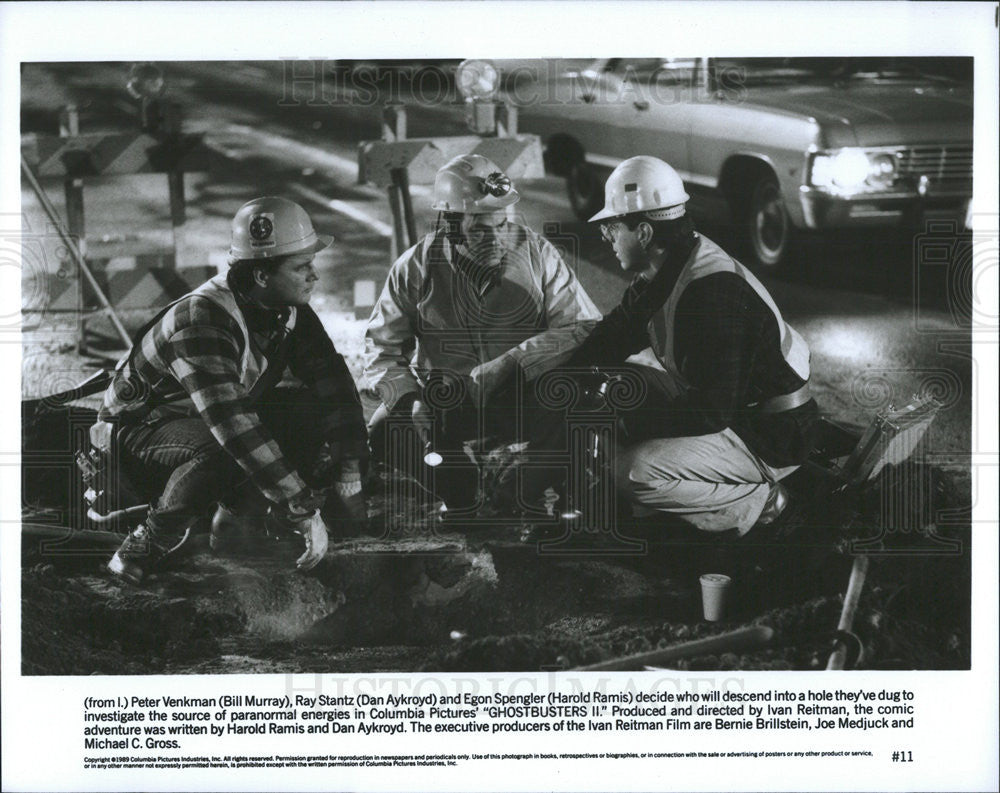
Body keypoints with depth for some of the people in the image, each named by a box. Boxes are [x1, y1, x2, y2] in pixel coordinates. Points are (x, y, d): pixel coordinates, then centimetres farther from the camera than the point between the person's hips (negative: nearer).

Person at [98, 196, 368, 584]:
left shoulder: (289, 309, -10)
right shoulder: (200, 320, -34)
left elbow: (331, 377, -1)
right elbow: (234, 426, -42)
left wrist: (348, 466, -12)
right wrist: (303, 511, -42)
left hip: (224, 415, 7)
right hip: (140, 429, -7)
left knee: (319, 412, -15)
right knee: (221, 450, -39)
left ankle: (239, 507, 2)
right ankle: (150, 541, -15)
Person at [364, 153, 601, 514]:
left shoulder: (536, 253, -7)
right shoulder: (415, 267, -6)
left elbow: (586, 327, -13)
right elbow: (382, 348, -2)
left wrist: (513, 362, -26)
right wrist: (411, 400, -22)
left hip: (521, 398, 0)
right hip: (440, 400, 0)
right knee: (383, 435, -23)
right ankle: (467, 495, 1)